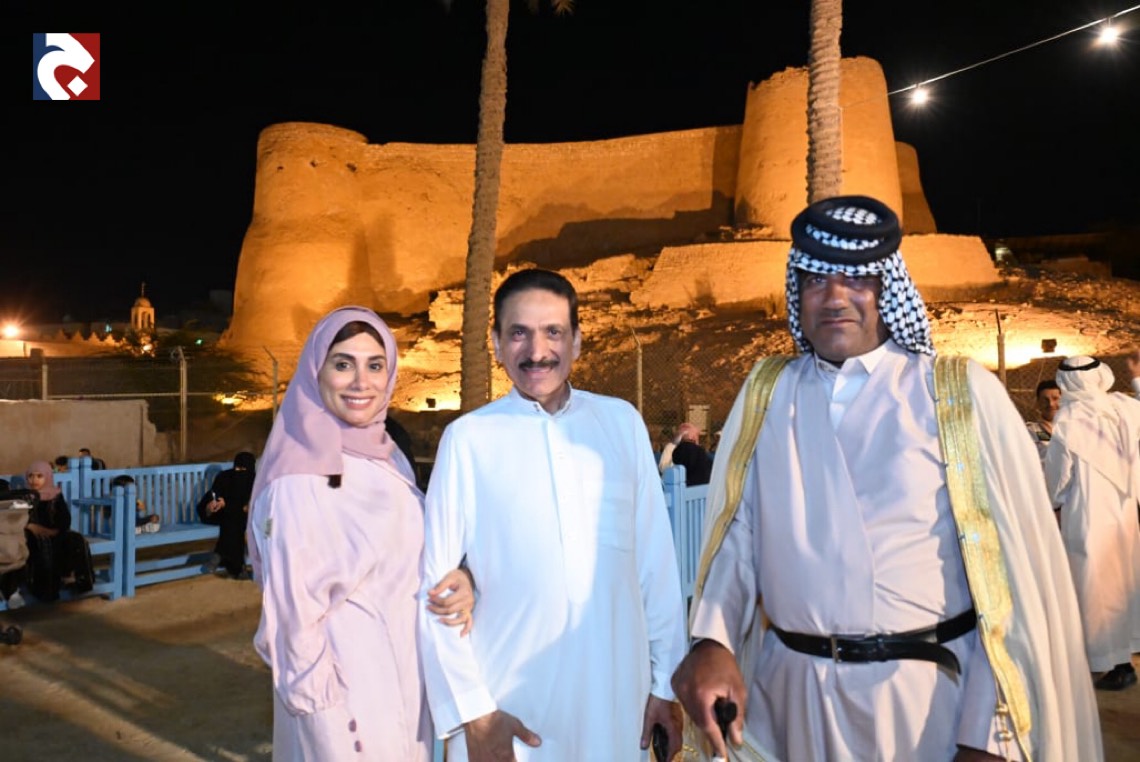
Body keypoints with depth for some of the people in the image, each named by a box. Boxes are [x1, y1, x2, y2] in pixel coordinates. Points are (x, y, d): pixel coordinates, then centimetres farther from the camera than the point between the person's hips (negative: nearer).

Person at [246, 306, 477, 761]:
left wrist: (460, 581, -10)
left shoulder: (391, 458, 0)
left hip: (408, 676, 7)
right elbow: (294, 615, -17)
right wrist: (327, 718, -15)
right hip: (345, 693, -7)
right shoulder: (298, 479, -20)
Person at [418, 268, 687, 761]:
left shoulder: (623, 422, -1)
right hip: (511, 706, -2)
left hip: (617, 699, 2)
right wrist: (472, 712, -7)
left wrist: (666, 681, 2)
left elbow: (656, 561, 1)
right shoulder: (468, 438, -7)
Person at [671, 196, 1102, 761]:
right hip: (791, 695, 3)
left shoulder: (962, 393, -6)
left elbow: (1015, 568, -7)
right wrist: (712, 641, -16)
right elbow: (734, 532, 1)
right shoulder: (763, 395, 2)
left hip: (928, 694, -2)